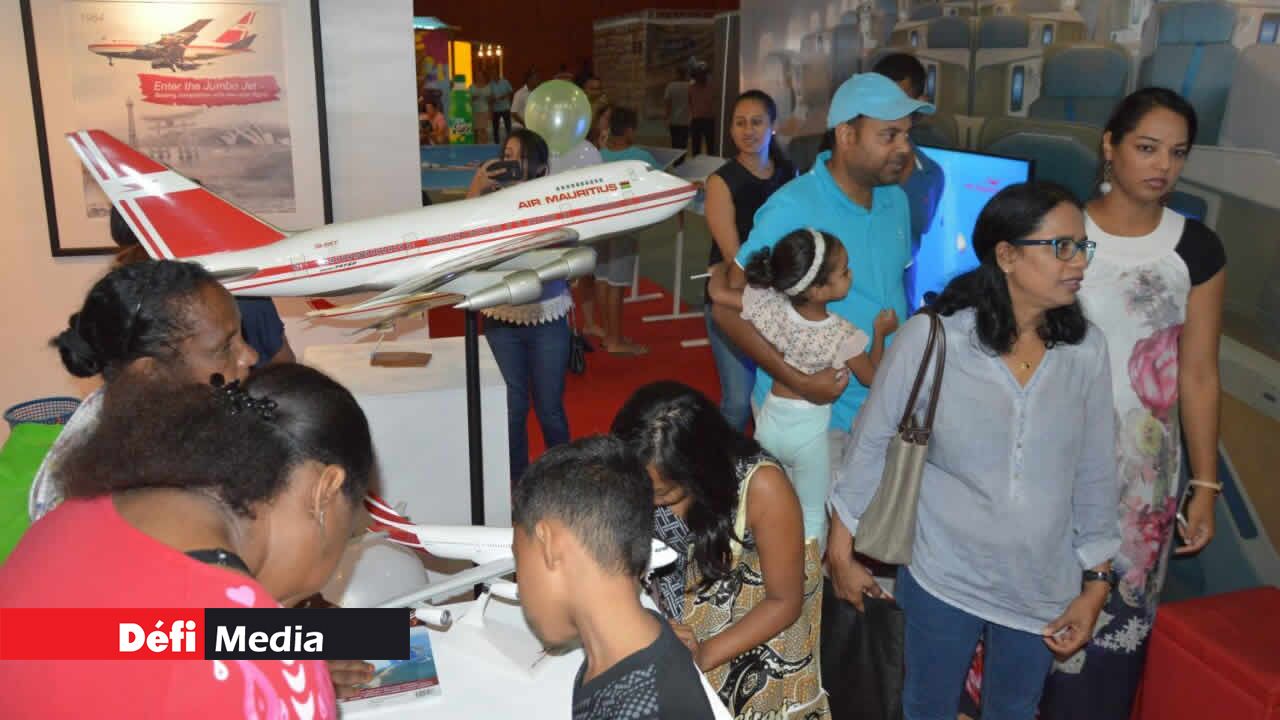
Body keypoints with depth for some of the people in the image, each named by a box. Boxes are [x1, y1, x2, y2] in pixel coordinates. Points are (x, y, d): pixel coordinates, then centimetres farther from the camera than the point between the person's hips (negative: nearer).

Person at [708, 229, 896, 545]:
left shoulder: (769, 306, -17)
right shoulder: (842, 336, -22)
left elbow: (718, 292, -6)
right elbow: (872, 378, -5)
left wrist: (722, 267, 16)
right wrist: (880, 333, 8)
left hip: (770, 421, 4)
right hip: (809, 430, -4)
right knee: (812, 513, 14)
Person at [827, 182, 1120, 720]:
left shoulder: (1086, 349, -8)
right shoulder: (929, 337, -18)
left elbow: (1095, 473, 0)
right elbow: (871, 445, -9)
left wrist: (1096, 584, 4)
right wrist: (841, 552, -3)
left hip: (1042, 588, 3)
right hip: (943, 576, -3)